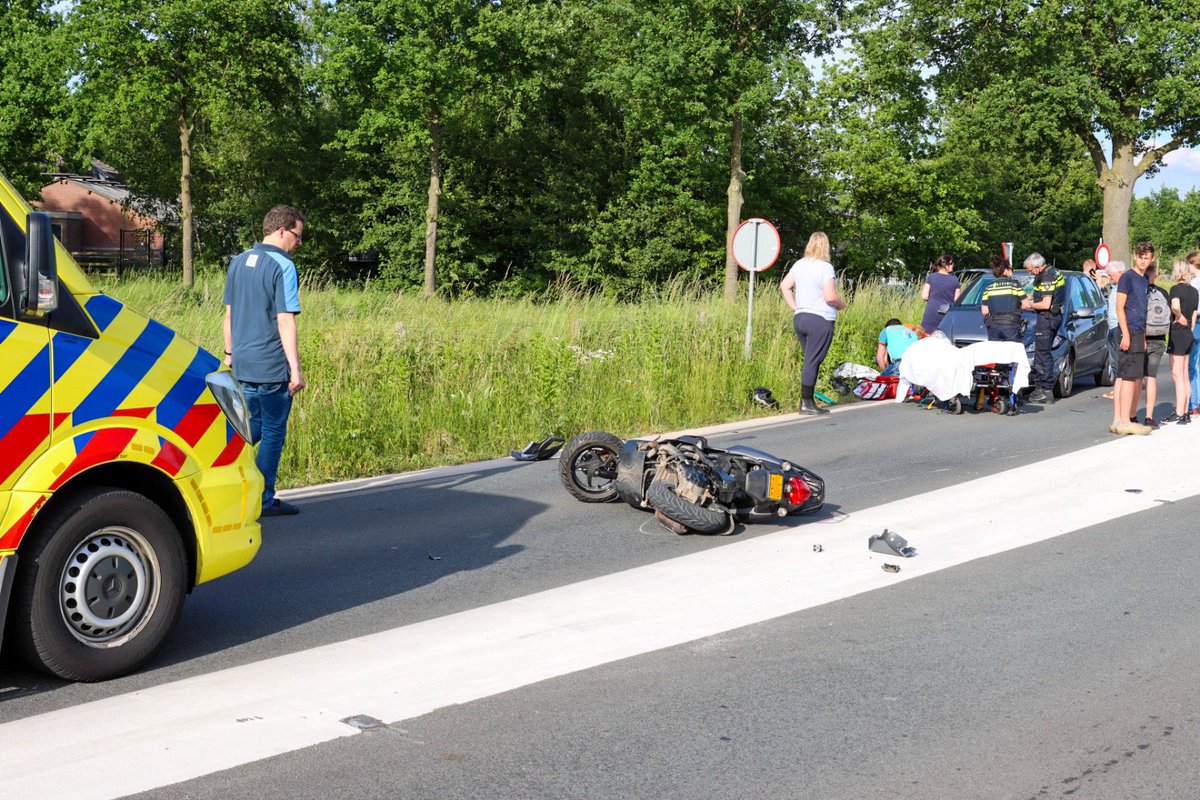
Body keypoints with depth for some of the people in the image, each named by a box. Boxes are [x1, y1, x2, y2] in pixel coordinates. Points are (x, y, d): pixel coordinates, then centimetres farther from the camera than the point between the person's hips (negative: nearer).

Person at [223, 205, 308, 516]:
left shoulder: (238, 262, 12)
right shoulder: (283, 266, -12)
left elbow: (229, 313, 17)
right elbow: (285, 320, -16)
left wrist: (229, 353, 24)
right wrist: (295, 368, -15)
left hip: (242, 363, 7)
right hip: (272, 366, -7)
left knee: (253, 427, 20)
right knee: (274, 431, 4)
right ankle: (263, 500, 10)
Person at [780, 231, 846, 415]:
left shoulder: (799, 264, 9)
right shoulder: (825, 267, -13)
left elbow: (784, 285, 16)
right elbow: (830, 296, -19)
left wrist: (794, 307, 16)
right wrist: (841, 304, 0)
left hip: (799, 317, 7)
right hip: (820, 319, -7)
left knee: (810, 360, 16)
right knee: (812, 362, -3)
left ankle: (806, 400, 17)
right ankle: (807, 403, -1)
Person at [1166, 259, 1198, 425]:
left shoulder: (1176, 289, -14)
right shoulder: (1194, 291, 9)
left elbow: (1175, 306, -34)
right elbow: (1194, 314, 13)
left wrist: (1179, 317, -16)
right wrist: (1188, 325, 18)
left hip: (1177, 332, -8)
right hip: (1189, 335, 8)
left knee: (1177, 376, -4)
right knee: (1185, 376, 13)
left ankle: (1179, 413, -4)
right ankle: (1185, 413, 18)